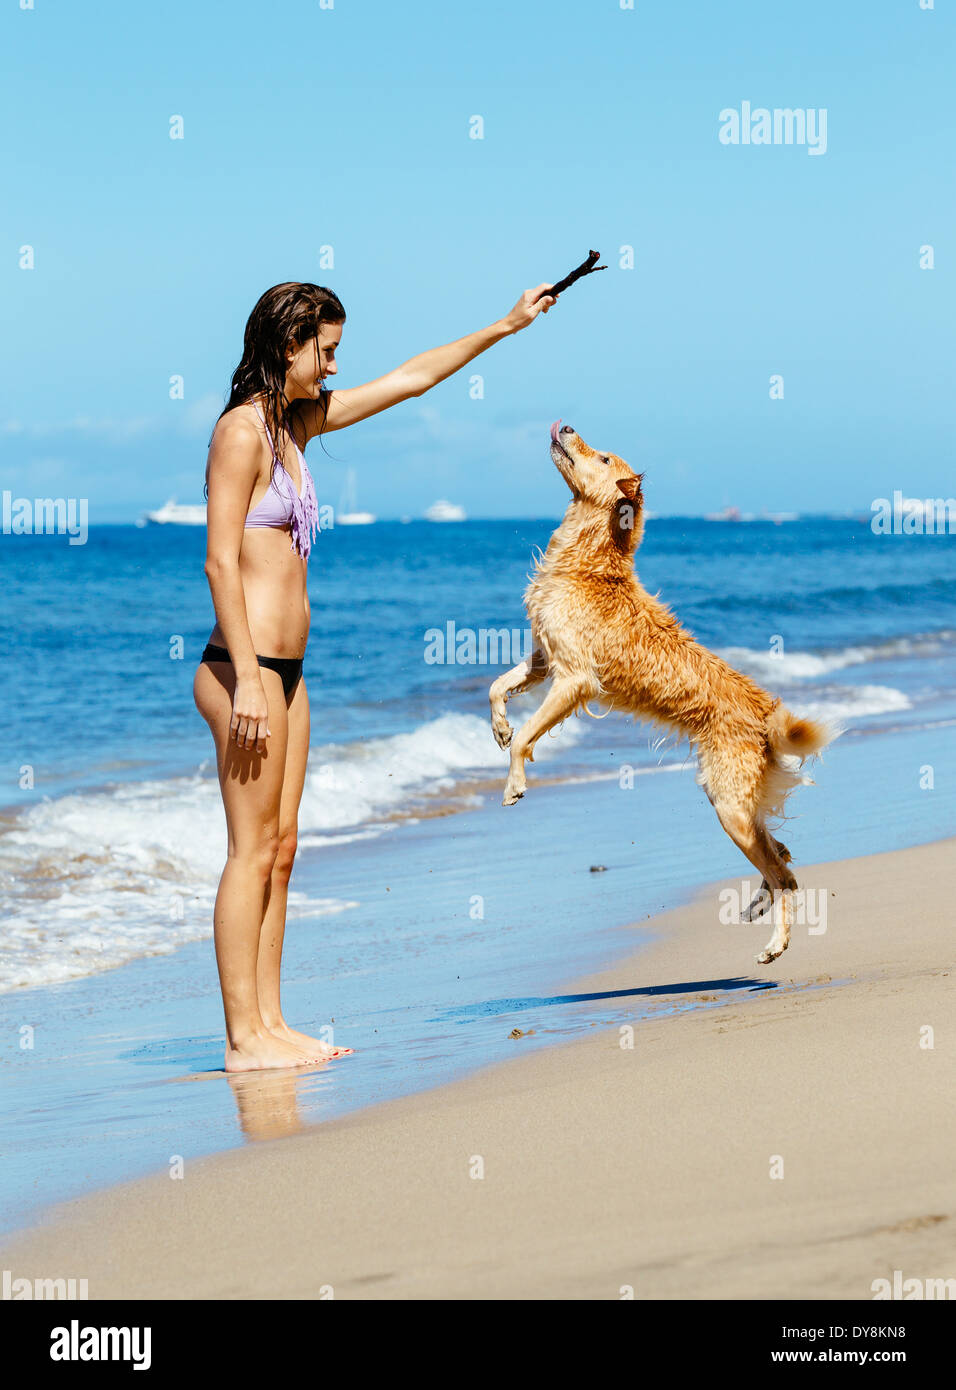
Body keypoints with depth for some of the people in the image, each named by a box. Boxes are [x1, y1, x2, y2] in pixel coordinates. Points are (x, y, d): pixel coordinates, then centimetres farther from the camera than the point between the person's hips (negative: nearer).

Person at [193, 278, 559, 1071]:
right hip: (246, 667, -9)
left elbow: (410, 380, 24)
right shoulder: (243, 430, -11)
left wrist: (505, 327, 26)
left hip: (282, 671, 9)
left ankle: (269, 1023, 11)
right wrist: (247, 680, -21)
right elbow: (221, 561, -17)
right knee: (253, 850, -7)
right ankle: (244, 1036, -5)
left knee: (280, 848, 8)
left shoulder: (295, 422, 15)